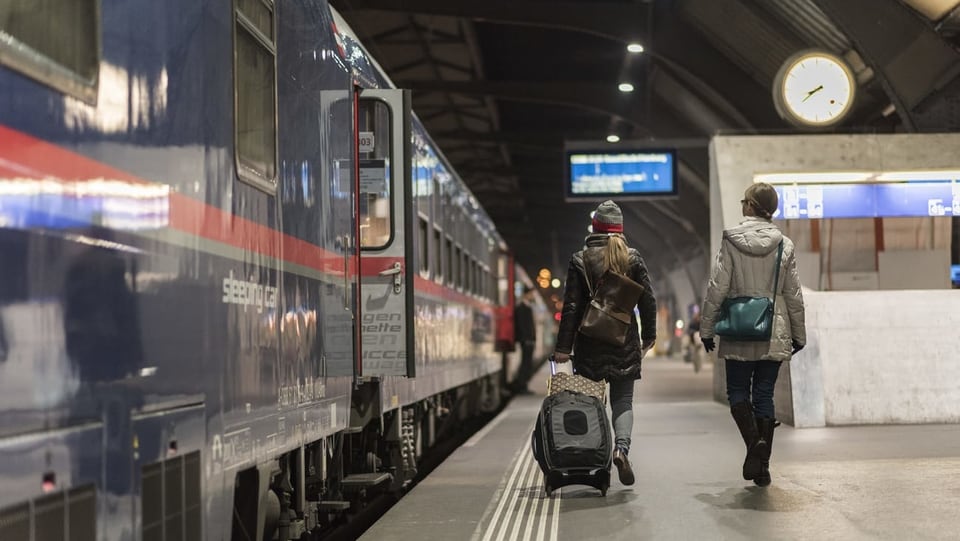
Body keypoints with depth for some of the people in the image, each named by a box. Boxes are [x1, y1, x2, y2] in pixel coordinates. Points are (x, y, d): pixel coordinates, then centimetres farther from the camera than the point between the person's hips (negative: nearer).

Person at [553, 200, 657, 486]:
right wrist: (649, 336, 14)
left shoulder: (580, 260, -4)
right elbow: (648, 301, 2)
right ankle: (622, 446, -18)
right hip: (625, 343, 1)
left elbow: (571, 306, -6)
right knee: (623, 400, 7)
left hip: (590, 344, -1)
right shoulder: (633, 258, 1)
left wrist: (563, 346, -5)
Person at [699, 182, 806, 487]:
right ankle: (762, 466, 7)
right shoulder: (784, 245, 1)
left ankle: (753, 441, -15)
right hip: (774, 334, 2)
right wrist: (799, 335, 14)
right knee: (764, 395, 8)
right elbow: (794, 294, 5)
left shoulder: (731, 241, -6)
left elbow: (717, 288, -7)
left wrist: (707, 328, 2)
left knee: (737, 391, 10)